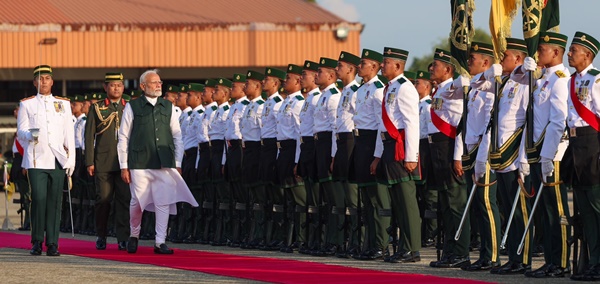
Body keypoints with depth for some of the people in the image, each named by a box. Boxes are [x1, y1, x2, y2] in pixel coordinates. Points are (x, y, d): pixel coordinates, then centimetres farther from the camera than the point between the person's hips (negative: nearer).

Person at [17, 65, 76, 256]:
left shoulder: (63, 104, 14)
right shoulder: (26, 104, 9)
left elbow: (69, 134, 13)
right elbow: (21, 132, 5)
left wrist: (71, 160, 6)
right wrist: (31, 134, -18)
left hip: (57, 160, 2)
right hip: (37, 160, -2)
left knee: (55, 202, -1)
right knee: (39, 199, -10)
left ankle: (52, 244, 3)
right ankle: (37, 242, 1)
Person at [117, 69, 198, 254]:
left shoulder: (168, 107, 11)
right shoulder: (132, 107, 3)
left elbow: (177, 136, 14)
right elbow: (123, 138, 3)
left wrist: (178, 163, 7)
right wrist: (124, 166, -2)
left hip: (164, 163, 2)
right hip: (140, 163, -2)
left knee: (163, 202, -3)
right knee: (138, 202, 1)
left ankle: (160, 242, 1)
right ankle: (134, 235, 24)